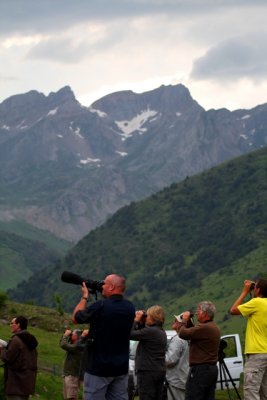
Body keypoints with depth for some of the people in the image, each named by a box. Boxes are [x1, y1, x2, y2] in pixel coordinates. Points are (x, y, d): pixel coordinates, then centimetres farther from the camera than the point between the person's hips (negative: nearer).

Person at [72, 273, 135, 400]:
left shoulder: (100, 306, -17)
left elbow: (75, 318, -2)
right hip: (121, 368, 6)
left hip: (98, 368, -6)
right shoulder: (129, 308, 2)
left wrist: (85, 296, 10)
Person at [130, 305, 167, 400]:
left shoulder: (150, 331, -18)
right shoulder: (162, 332, 13)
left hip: (148, 371, -9)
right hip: (160, 371, 10)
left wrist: (136, 320, -7)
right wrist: (141, 323, 11)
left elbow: (131, 334, -18)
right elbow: (141, 334, 22)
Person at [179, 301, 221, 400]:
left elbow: (183, 334, -19)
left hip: (200, 369, -10)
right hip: (212, 368, 10)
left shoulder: (204, 328, -18)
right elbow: (195, 334, 22)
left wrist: (185, 320, -2)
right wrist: (188, 322, 13)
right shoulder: (214, 327, 16)